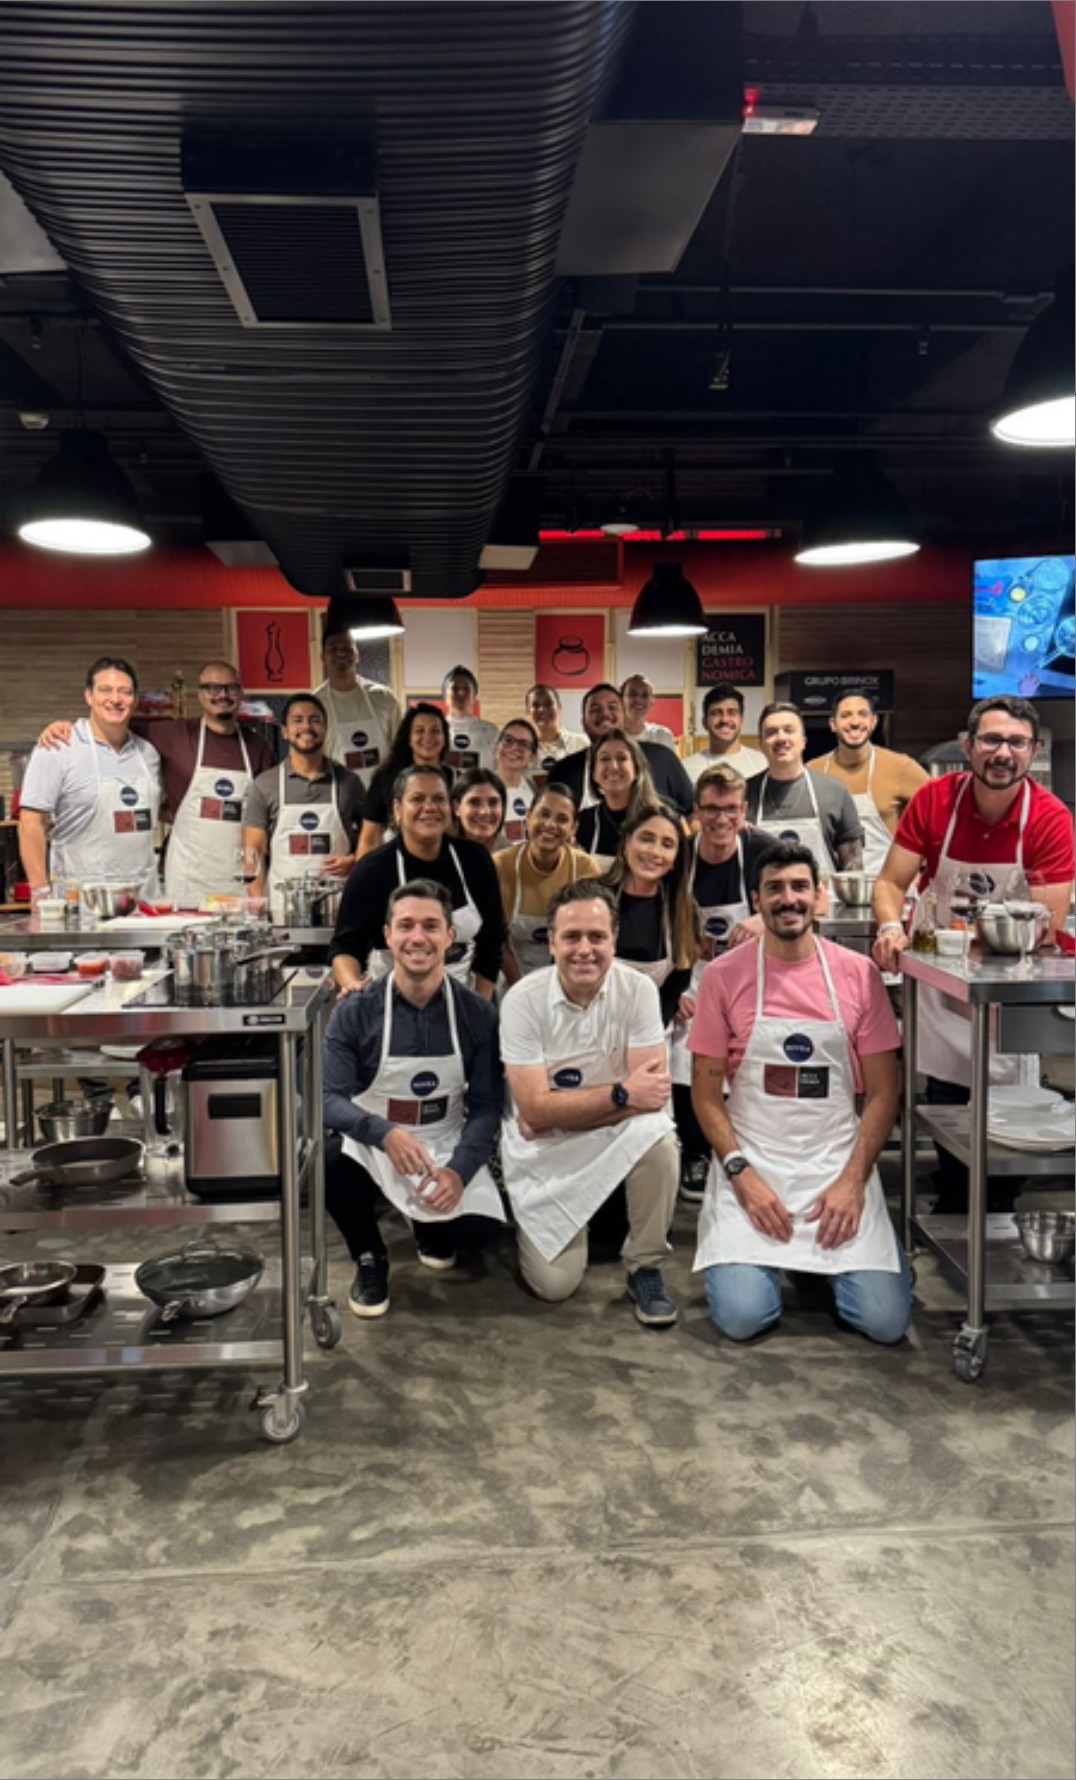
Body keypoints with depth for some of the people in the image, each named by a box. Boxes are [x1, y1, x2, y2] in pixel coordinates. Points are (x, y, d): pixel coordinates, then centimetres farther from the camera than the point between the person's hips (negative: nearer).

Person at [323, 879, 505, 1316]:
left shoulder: (477, 1014, -7)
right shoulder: (355, 1011, -11)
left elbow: (486, 1104, -6)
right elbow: (329, 1097, -18)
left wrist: (459, 1170, -23)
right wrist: (384, 1133, -38)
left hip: (446, 1146, 1)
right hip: (372, 1143, -1)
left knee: (480, 1229, -23)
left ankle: (428, 1224, 19)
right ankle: (370, 1259, -2)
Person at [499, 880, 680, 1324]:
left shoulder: (638, 989, -14)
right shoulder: (522, 1000, -17)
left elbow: (651, 1095, -20)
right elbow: (535, 1109, -21)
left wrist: (560, 1113, -22)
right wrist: (621, 1094, -26)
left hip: (618, 1136, 1)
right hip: (544, 1152, -1)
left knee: (657, 1136, -32)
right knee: (555, 1284, -10)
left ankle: (645, 1267, -8)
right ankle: (533, 1223, 26)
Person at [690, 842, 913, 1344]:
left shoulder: (858, 974, -1)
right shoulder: (724, 975, -4)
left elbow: (883, 1091, 1)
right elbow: (706, 1090, -1)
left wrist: (853, 1179, -9)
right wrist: (741, 1174, -12)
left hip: (839, 1164, 1)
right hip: (751, 1163, -1)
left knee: (885, 1320, -9)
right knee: (740, 1315, -15)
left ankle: (825, 1254, 22)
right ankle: (769, 1256, 18)